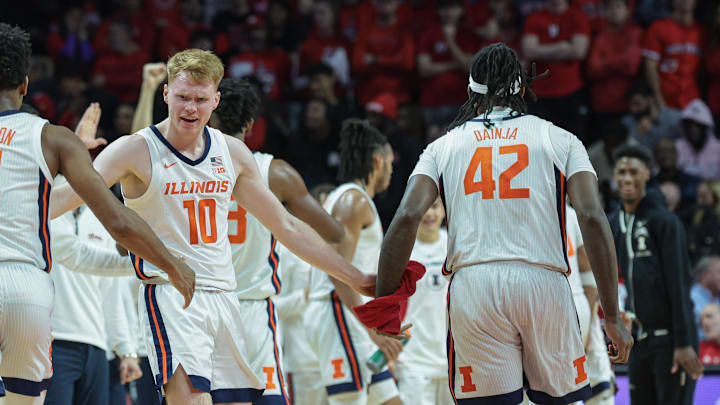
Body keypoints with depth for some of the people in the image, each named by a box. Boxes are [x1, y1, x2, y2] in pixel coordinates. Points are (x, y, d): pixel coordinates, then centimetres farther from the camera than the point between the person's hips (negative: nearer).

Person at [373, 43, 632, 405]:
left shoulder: (442, 146, 15)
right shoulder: (560, 140, 13)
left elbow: (407, 218, 1)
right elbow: (592, 219, 1)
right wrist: (612, 317, 1)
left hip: (471, 285, 0)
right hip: (543, 281, 0)